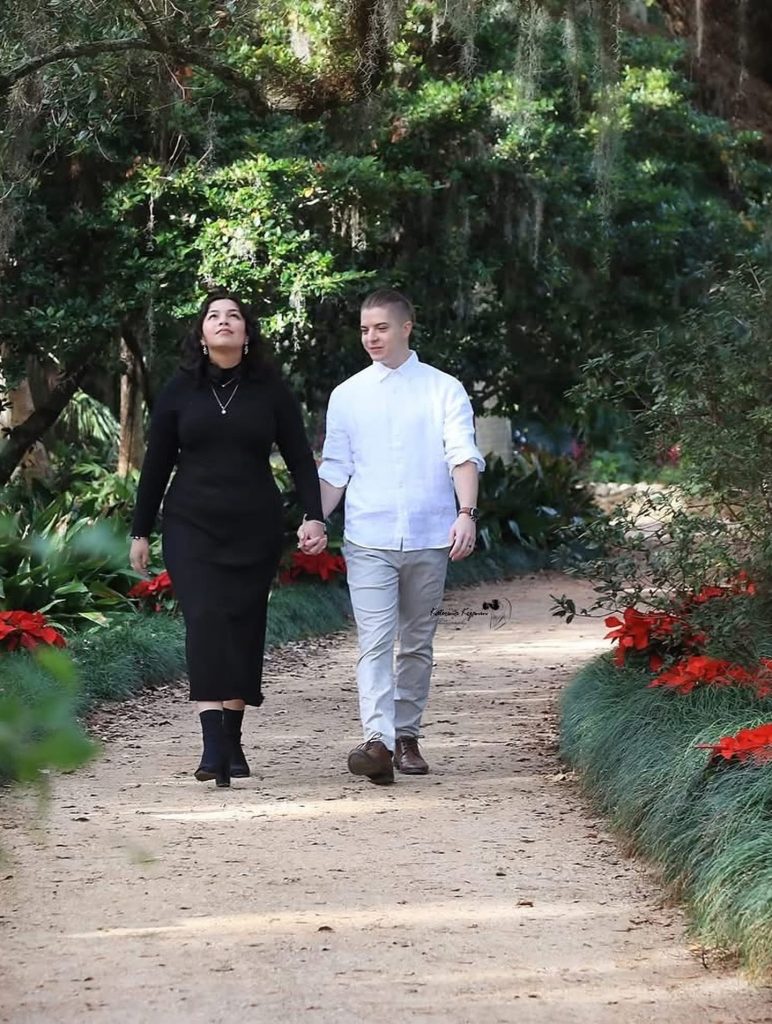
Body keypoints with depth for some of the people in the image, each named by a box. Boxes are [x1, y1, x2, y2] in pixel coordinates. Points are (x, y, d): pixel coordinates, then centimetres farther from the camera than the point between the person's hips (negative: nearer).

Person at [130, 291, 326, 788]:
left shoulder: (270, 390, 3)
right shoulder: (179, 390, 4)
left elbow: (300, 458, 4)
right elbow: (156, 464, 9)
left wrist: (314, 516, -9)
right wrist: (140, 531, 9)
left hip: (255, 527, 1)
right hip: (192, 527, -1)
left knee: (244, 628, 3)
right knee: (205, 621, -14)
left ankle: (233, 741, 14)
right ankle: (213, 747, -22)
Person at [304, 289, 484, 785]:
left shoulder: (444, 390, 4)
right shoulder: (347, 395, 11)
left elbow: (463, 454, -6)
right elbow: (335, 468, 12)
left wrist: (467, 512, -21)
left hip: (429, 539, 0)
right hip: (368, 539, 0)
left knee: (417, 643, 9)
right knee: (375, 642, -13)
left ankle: (407, 737, 20)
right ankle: (378, 742, -25)